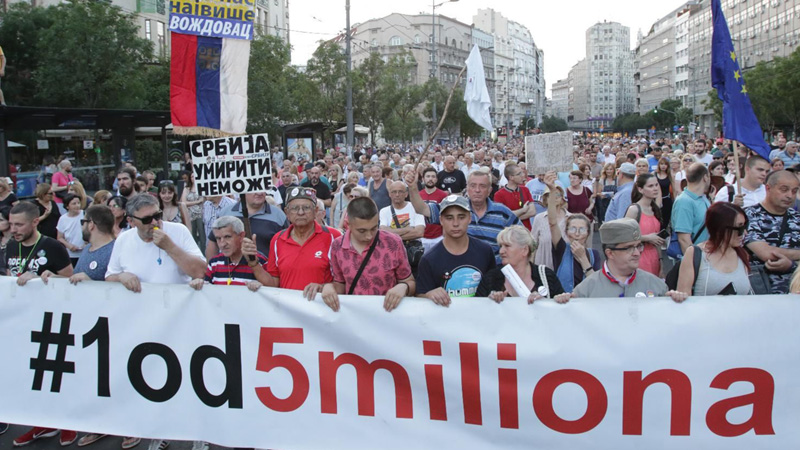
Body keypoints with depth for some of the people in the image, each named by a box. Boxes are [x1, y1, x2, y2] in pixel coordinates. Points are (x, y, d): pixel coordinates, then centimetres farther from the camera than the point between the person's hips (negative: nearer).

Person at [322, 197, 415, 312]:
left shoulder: (394, 243, -7)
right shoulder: (337, 246, -2)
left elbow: (411, 283, 3)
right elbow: (341, 284, 11)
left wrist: (403, 287, -16)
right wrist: (329, 286, -8)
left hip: (387, 312, -1)